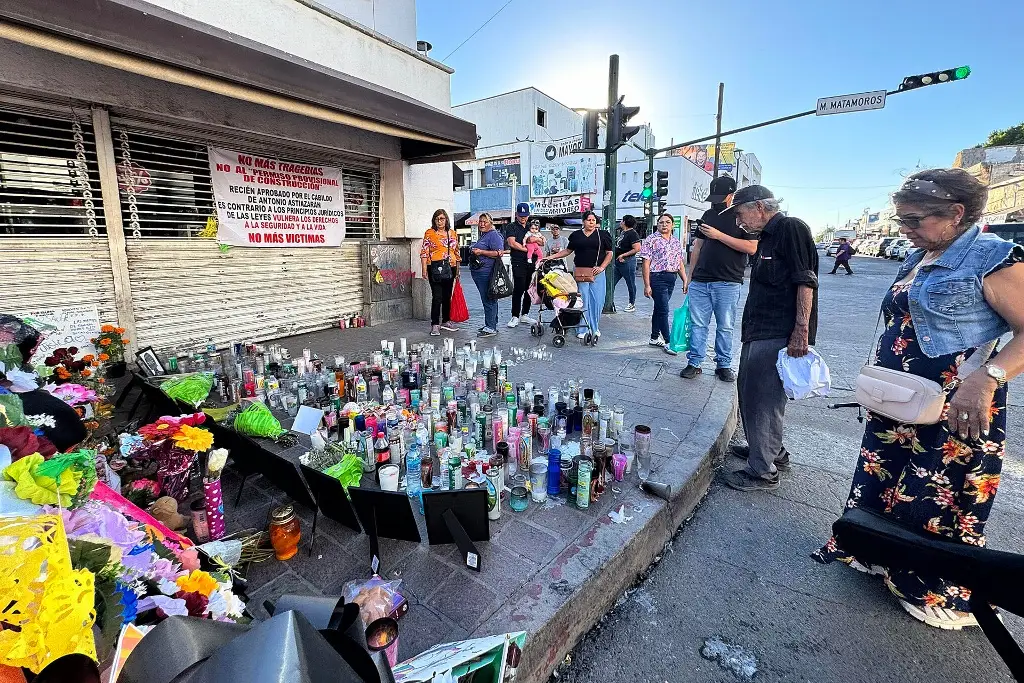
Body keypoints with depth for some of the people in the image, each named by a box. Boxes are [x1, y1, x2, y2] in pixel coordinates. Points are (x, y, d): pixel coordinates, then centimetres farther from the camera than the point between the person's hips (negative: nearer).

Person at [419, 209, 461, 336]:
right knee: (437, 297, -8)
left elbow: (456, 252, 17)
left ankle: (446, 321, 24)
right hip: (435, 268, -5)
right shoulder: (429, 233, 1)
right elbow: (424, 252, -3)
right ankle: (435, 325, -2)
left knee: (447, 296, 12)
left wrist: (458, 269, 14)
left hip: (450, 268, 5)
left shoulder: (453, 233, 13)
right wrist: (424, 270, -10)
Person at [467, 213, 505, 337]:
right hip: (478, 272, 10)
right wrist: (473, 251, 6)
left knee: (488, 300, -8)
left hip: (486, 272, -10)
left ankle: (491, 328, -4)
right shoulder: (482, 235, 21)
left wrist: (481, 252, -18)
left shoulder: (494, 235, -9)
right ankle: (491, 324, 22)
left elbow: (499, 253, -19)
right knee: (487, 299, 14)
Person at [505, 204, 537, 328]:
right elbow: (512, 243, -11)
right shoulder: (512, 227, 4)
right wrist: (528, 249, -6)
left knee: (529, 290, 6)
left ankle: (525, 314, 16)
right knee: (518, 289, -8)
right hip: (518, 263, -5)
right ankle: (515, 317, -2)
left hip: (532, 262, 5)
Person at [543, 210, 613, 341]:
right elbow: (567, 251, 18)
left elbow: (609, 253, 6)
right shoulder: (577, 235, 12)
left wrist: (601, 267, -7)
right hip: (581, 272, 0)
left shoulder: (602, 235, 7)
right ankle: (582, 330, 5)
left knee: (597, 300, -1)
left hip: (597, 272, 0)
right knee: (583, 300, -1)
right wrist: (551, 257, 11)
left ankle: (595, 328, 14)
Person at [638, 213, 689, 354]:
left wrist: (685, 281, 8)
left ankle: (655, 337, 23)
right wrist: (647, 285, -14)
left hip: (672, 278, 7)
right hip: (657, 277, -6)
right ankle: (668, 341, -1)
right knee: (663, 310, -7)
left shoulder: (676, 242, 14)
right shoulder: (651, 240, -5)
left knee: (659, 308, 14)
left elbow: (680, 263, 17)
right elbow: (646, 263, -9)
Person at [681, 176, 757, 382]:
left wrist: (719, 235, -15)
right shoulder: (708, 215, 15)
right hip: (699, 282, 4)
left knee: (725, 327, 5)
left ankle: (724, 365, 16)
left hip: (728, 283, -4)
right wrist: (690, 276, 14)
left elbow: (751, 248, -12)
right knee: (697, 324, 4)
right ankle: (694, 363, 11)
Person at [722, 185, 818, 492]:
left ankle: (763, 471, 6)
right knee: (749, 390, 18)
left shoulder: (791, 228, -8)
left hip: (778, 335, -10)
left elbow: (806, 282, -17)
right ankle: (773, 452, 35)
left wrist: (801, 330, -23)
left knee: (763, 399, -6)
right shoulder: (768, 237, 20)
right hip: (760, 332, 10)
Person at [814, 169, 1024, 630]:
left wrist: (985, 377, -33)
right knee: (882, 479, 18)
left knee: (940, 499, 6)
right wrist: (878, 366, 12)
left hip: (955, 412, -7)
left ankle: (948, 594, 27)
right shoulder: (917, 259, 9)